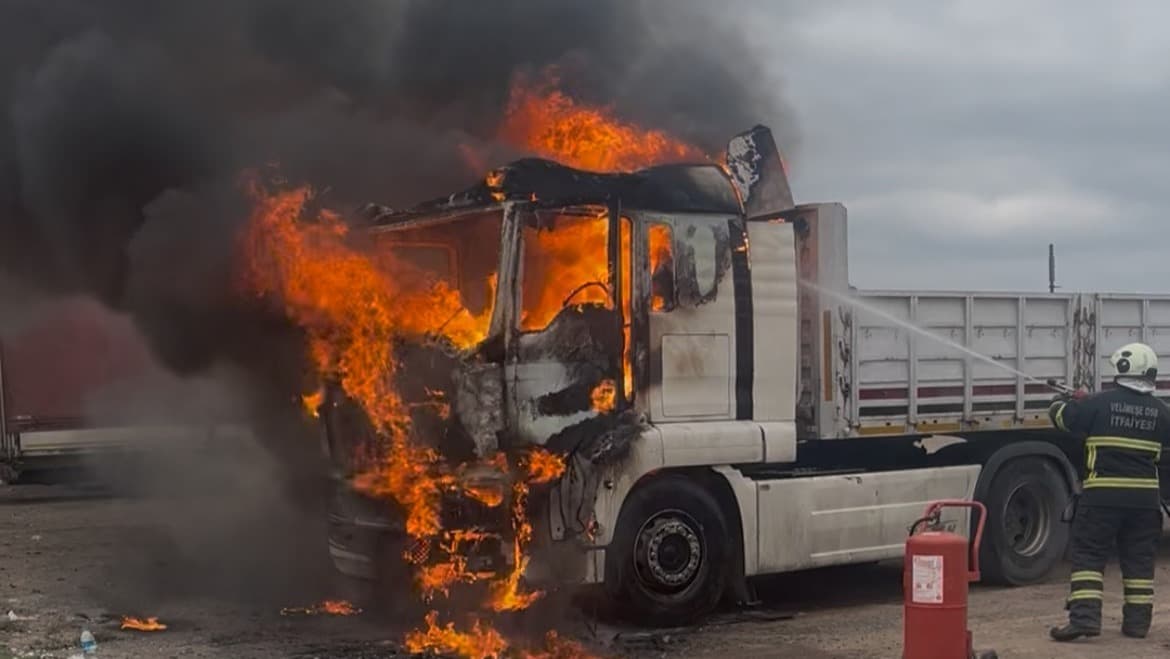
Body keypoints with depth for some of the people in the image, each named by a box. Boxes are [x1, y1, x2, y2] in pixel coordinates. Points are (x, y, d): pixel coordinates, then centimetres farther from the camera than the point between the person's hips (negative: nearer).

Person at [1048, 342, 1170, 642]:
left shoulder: (1100, 403, -7)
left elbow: (1059, 415, 5)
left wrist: (1069, 400, 27)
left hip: (1102, 494, -3)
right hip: (1144, 497, 3)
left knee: (1088, 555, 0)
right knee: (1139, 560, 13)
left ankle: (1084, 617, -11)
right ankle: (1137, 621, 16)